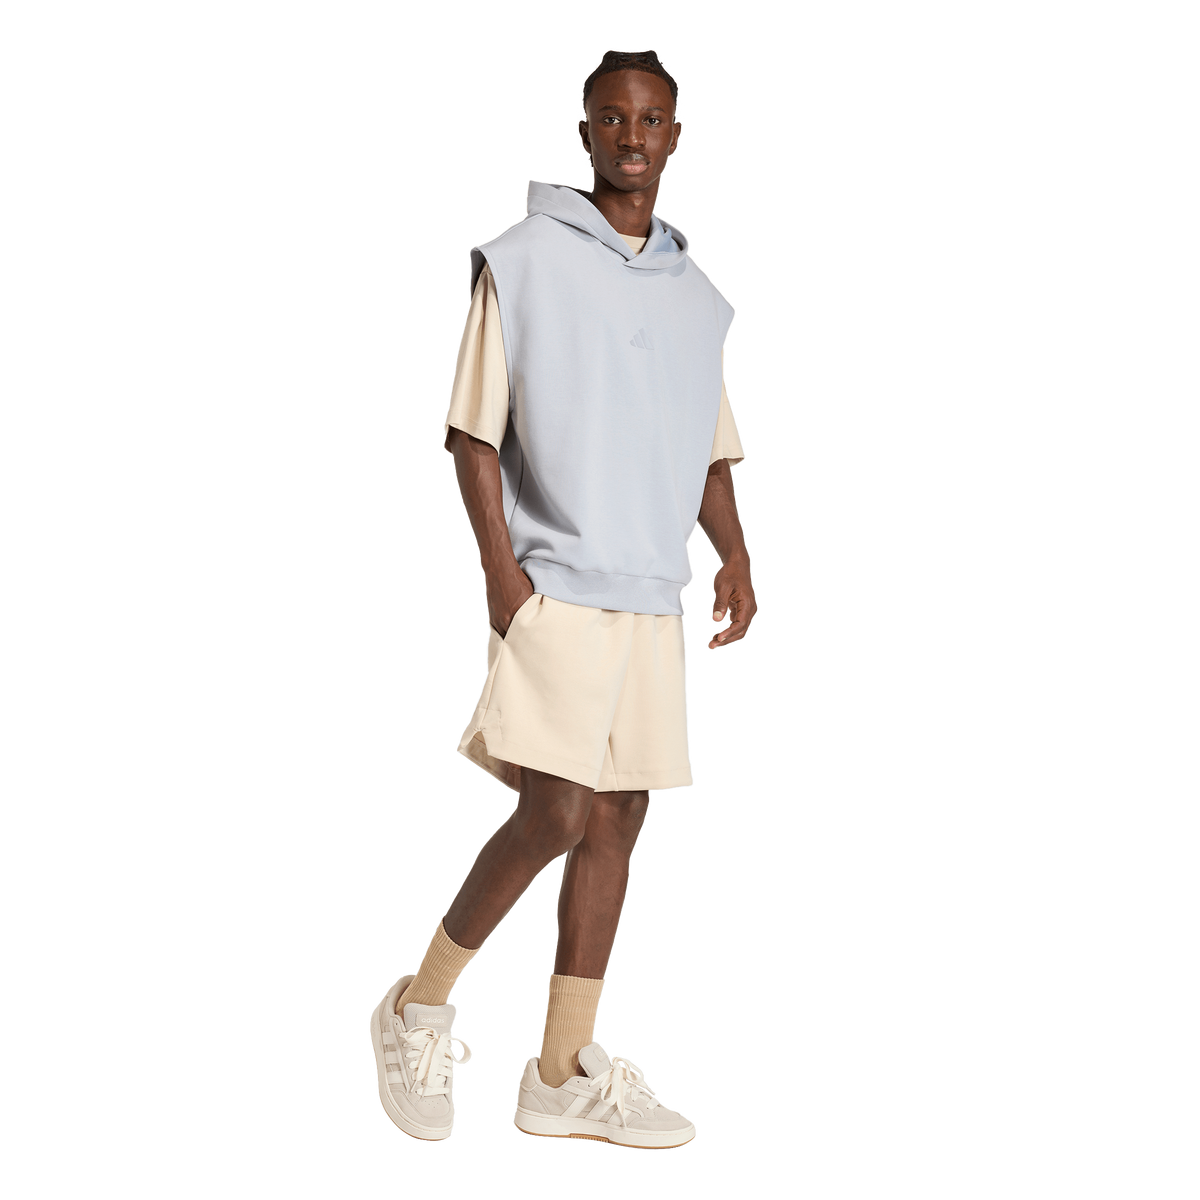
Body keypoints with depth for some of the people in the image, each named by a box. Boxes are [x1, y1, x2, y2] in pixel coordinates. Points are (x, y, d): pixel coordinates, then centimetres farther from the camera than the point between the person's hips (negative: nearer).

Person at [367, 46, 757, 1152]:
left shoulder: (699, 295, 16)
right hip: (556, 587, -6)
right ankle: (420, 1012, 8)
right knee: (557, 814, -13)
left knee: (617, 824, 5)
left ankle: (563, 1076, 12)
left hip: (657, 601, 6)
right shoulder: (521, 262, 0)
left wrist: (735, 557, 3)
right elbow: (473, 431, -4)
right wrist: (502, 569, -13)